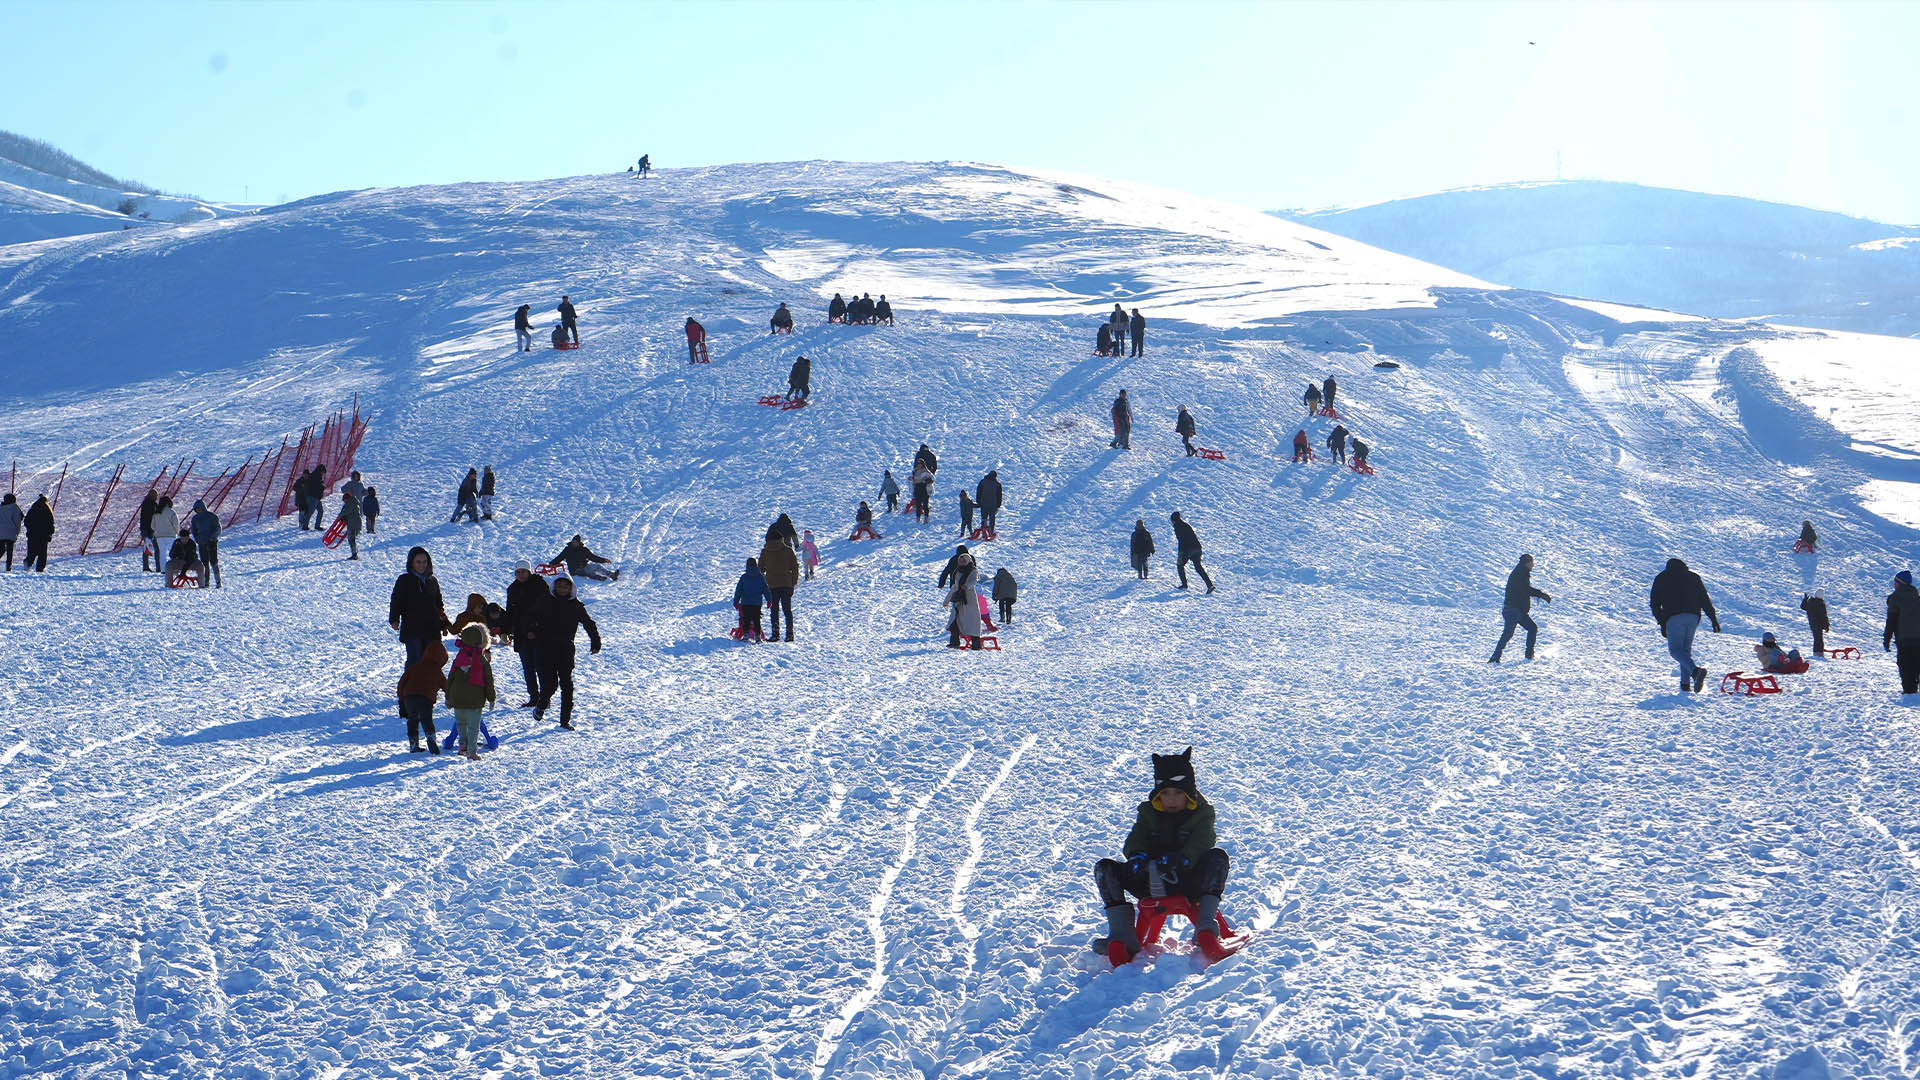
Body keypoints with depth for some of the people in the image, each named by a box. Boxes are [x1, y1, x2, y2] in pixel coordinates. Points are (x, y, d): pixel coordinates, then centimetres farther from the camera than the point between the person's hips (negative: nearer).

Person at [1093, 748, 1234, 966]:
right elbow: (1132, 843, 1)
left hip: (1189, 883, -3)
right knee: (1104, 868, -16)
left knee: (1218, 857, -30)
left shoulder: (1202, 813, 4)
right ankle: (1123, 939, -28)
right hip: (1153, 885, 3)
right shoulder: (1148, 812, 13)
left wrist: (1178, 862, -35)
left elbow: (1200, 846, -14)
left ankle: (1206, 931, -38)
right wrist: (1138, 858, -25)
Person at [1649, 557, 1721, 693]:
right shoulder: (1694, 577, 21)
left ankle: (1695, 670, -31)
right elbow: (1705, 600, 13)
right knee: (1686, 649, 15)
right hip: (1693, 617, 4)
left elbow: (1654, 603, 10)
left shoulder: (1661, 578, 15)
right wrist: (1714, 620, 12)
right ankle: (1685, 684, 5)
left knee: (1675, 650, -4)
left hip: (1673, 617, -4)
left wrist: (1662, 623, 13)